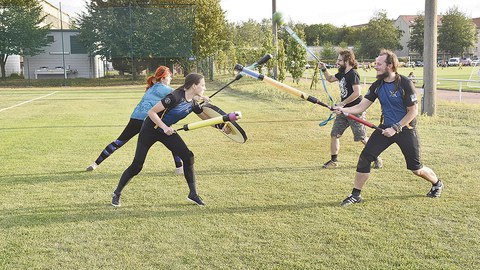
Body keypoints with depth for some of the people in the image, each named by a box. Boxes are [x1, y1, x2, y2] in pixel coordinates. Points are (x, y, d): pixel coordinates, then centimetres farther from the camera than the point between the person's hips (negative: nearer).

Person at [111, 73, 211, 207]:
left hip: (168, 131, 7)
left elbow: (206, 118, 8)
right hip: (150, 130, -6)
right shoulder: (175, 97, -29)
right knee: (137, 165, -6)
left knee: (188, 157, -8)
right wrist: (164, 127, -31)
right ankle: (117, 193, 15)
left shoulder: (193, 104, -5)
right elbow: (151, 112, -26)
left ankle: (193, 194, 3)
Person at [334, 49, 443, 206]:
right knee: (365, 158, -8)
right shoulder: (377, 86, -1)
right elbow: (361, 106, -4)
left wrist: (395, 128, -19)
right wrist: (343, 110, -22)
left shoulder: (404, 84, -17)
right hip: (386, 127, 5)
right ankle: (356, 195, 3)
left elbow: (413, 111, -15)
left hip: (405, 129, -5)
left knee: (416, 168, 4)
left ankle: (436, 183, 36)